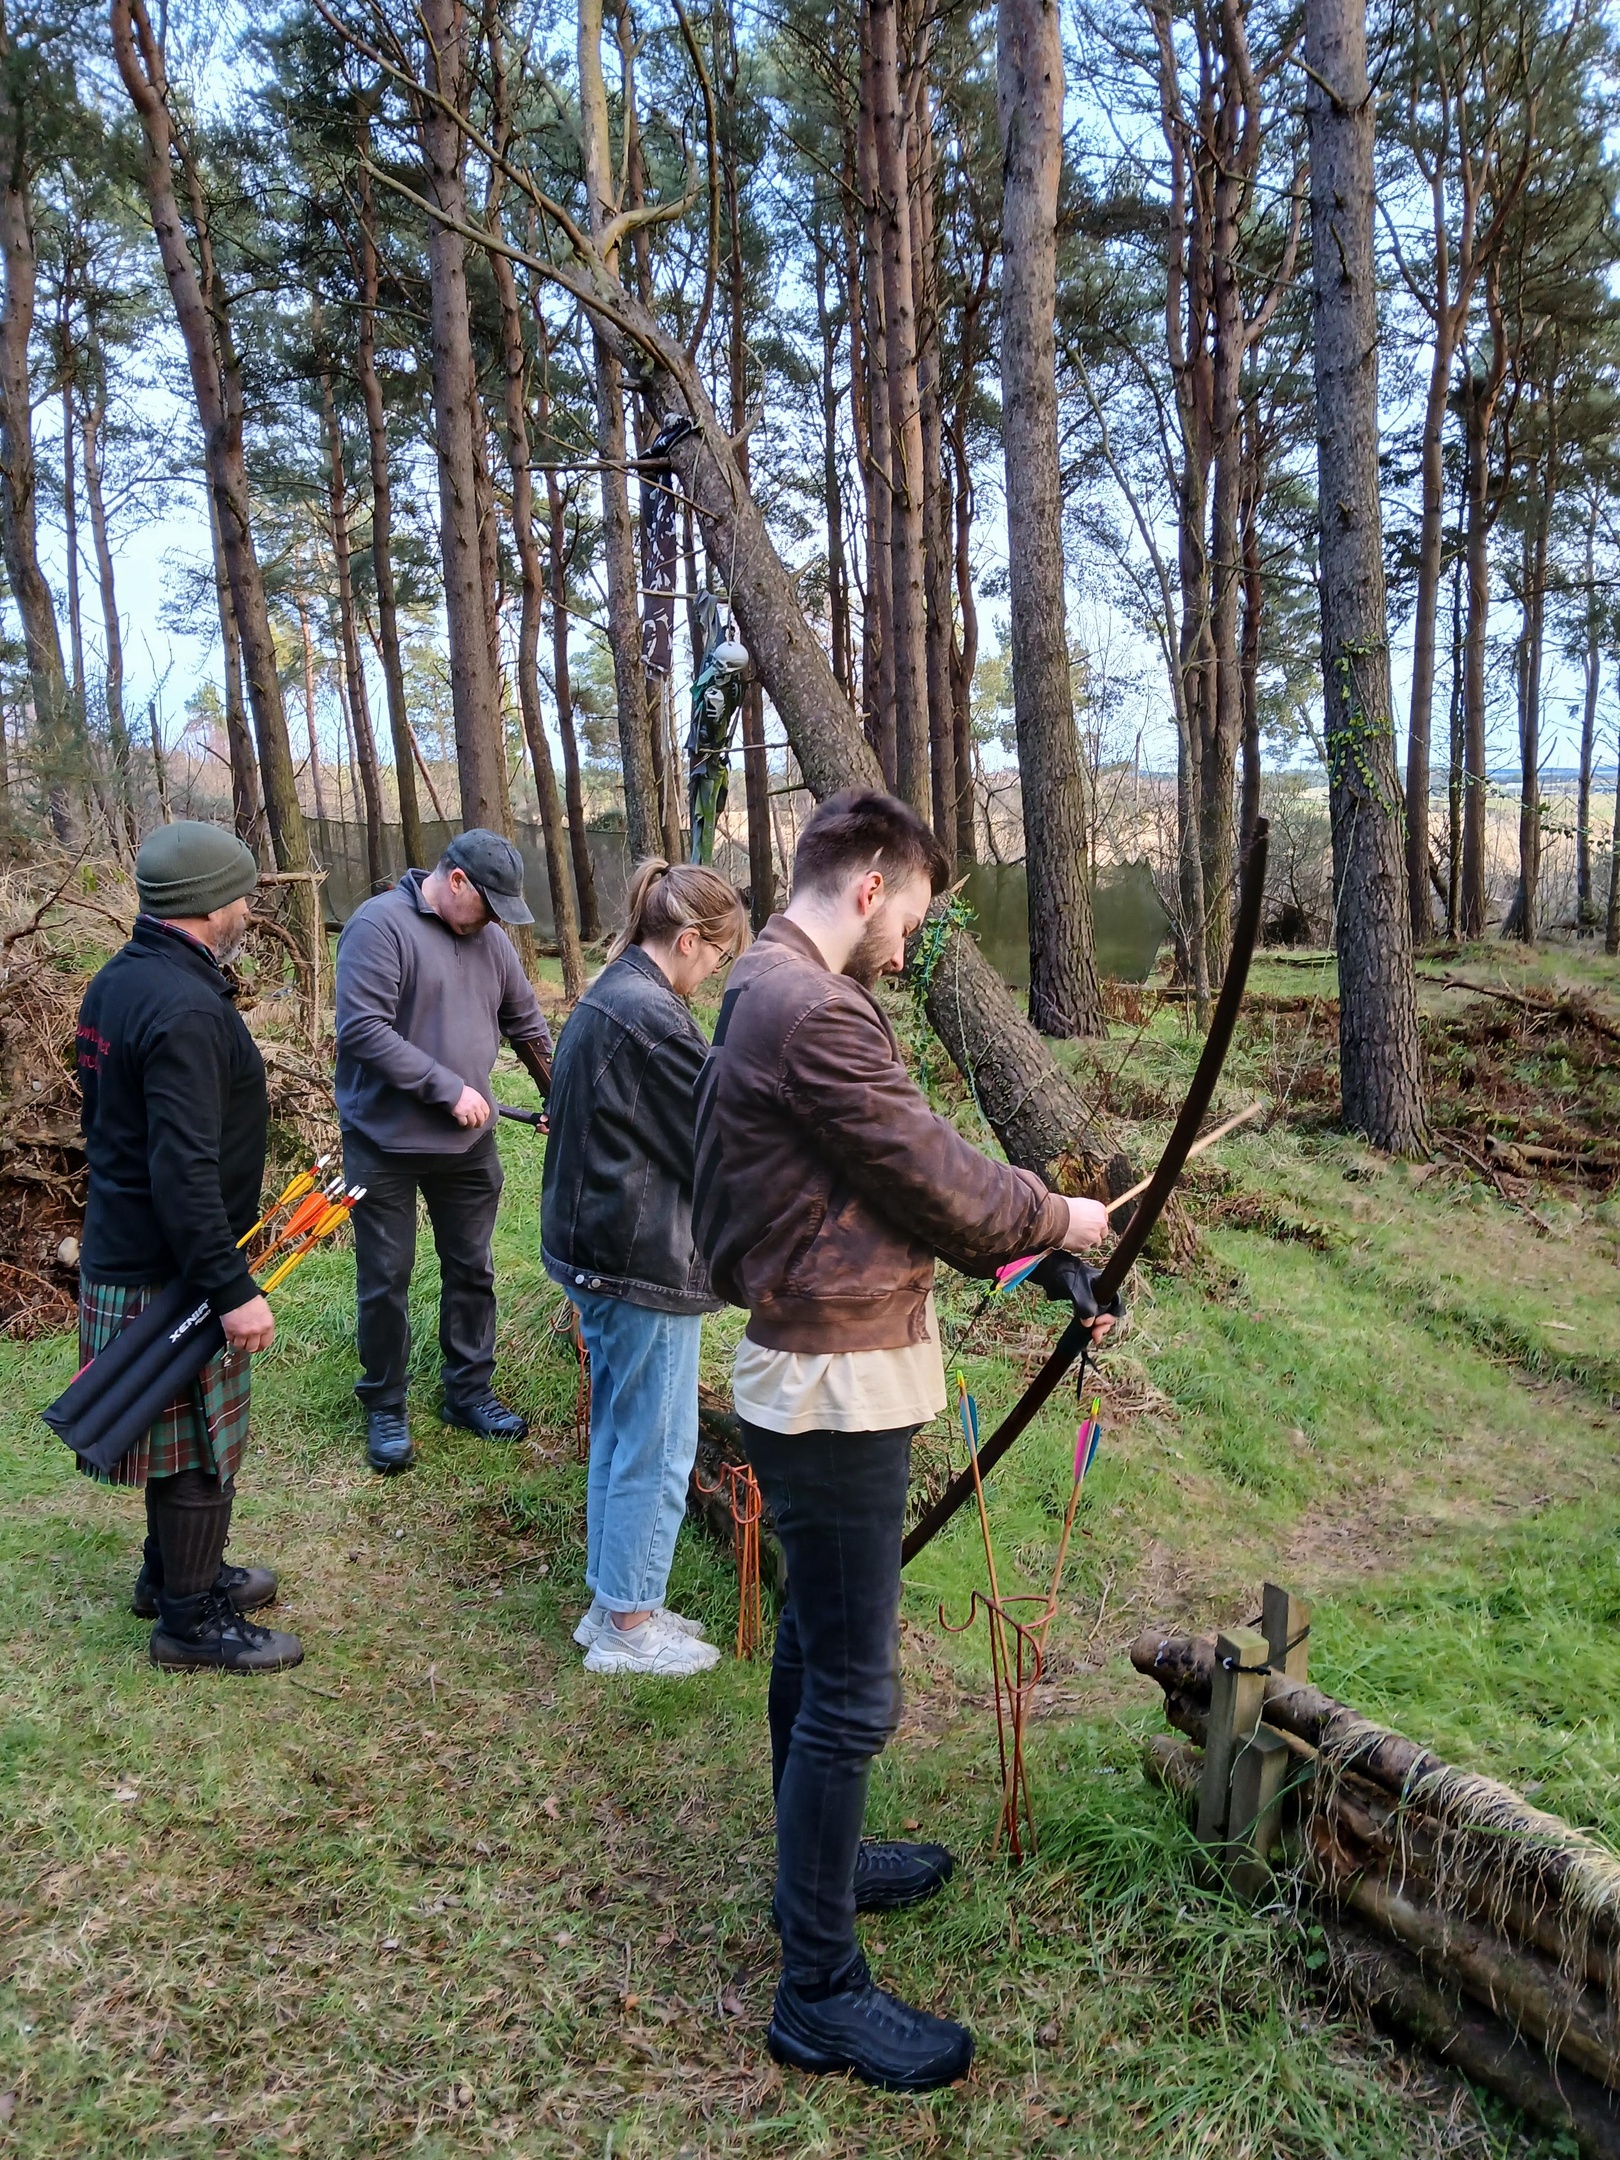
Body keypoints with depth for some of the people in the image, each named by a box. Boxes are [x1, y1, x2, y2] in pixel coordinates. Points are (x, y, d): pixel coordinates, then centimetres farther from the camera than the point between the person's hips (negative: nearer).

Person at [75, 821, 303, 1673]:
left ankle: (171, 1572, 40)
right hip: (169, 1277, -10)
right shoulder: (185, 1008, -25)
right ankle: (191, 1619, 21)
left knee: (184, 1434, 24)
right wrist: (232, 1289, -25)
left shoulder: (116, 980, 6)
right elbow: (185, 1168, -29)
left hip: (122, 1248, 10)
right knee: (203, 1444, 6)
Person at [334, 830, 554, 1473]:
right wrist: (449, 1088, -22)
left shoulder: (490, 937, 5)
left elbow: (527, 1026, 17)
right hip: (385, 1143, -6)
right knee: (385, 1281, 6)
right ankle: (385, 1408, 22)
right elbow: (362, 1030, -24)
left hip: (468, 1143, 6)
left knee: (471, 1271, 15)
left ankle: (469, 1390, 31)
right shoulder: (380, 924, -15)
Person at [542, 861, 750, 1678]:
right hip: (644, 1263, -10)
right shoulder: (653, 1019, -22)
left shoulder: (604, 998, 10)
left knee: (620, 1434, 20)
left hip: (597, 1248, 10)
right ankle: (628, 1627, 18)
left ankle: (613, 1604, 32)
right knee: (657, 1447, 4)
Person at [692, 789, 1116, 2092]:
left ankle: (817, 1862, 44)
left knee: (817, 1646, 25)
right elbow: (932, 1174, -18)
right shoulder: (815, 1015, -23)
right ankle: (821, 1994, 15)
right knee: (854, 1693, 0)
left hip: (818, 1369, 11)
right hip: (837, 1390, -11)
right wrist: (1054, 1218, 0)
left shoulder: (771, 995, 11)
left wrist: (1002, 1245, 9)